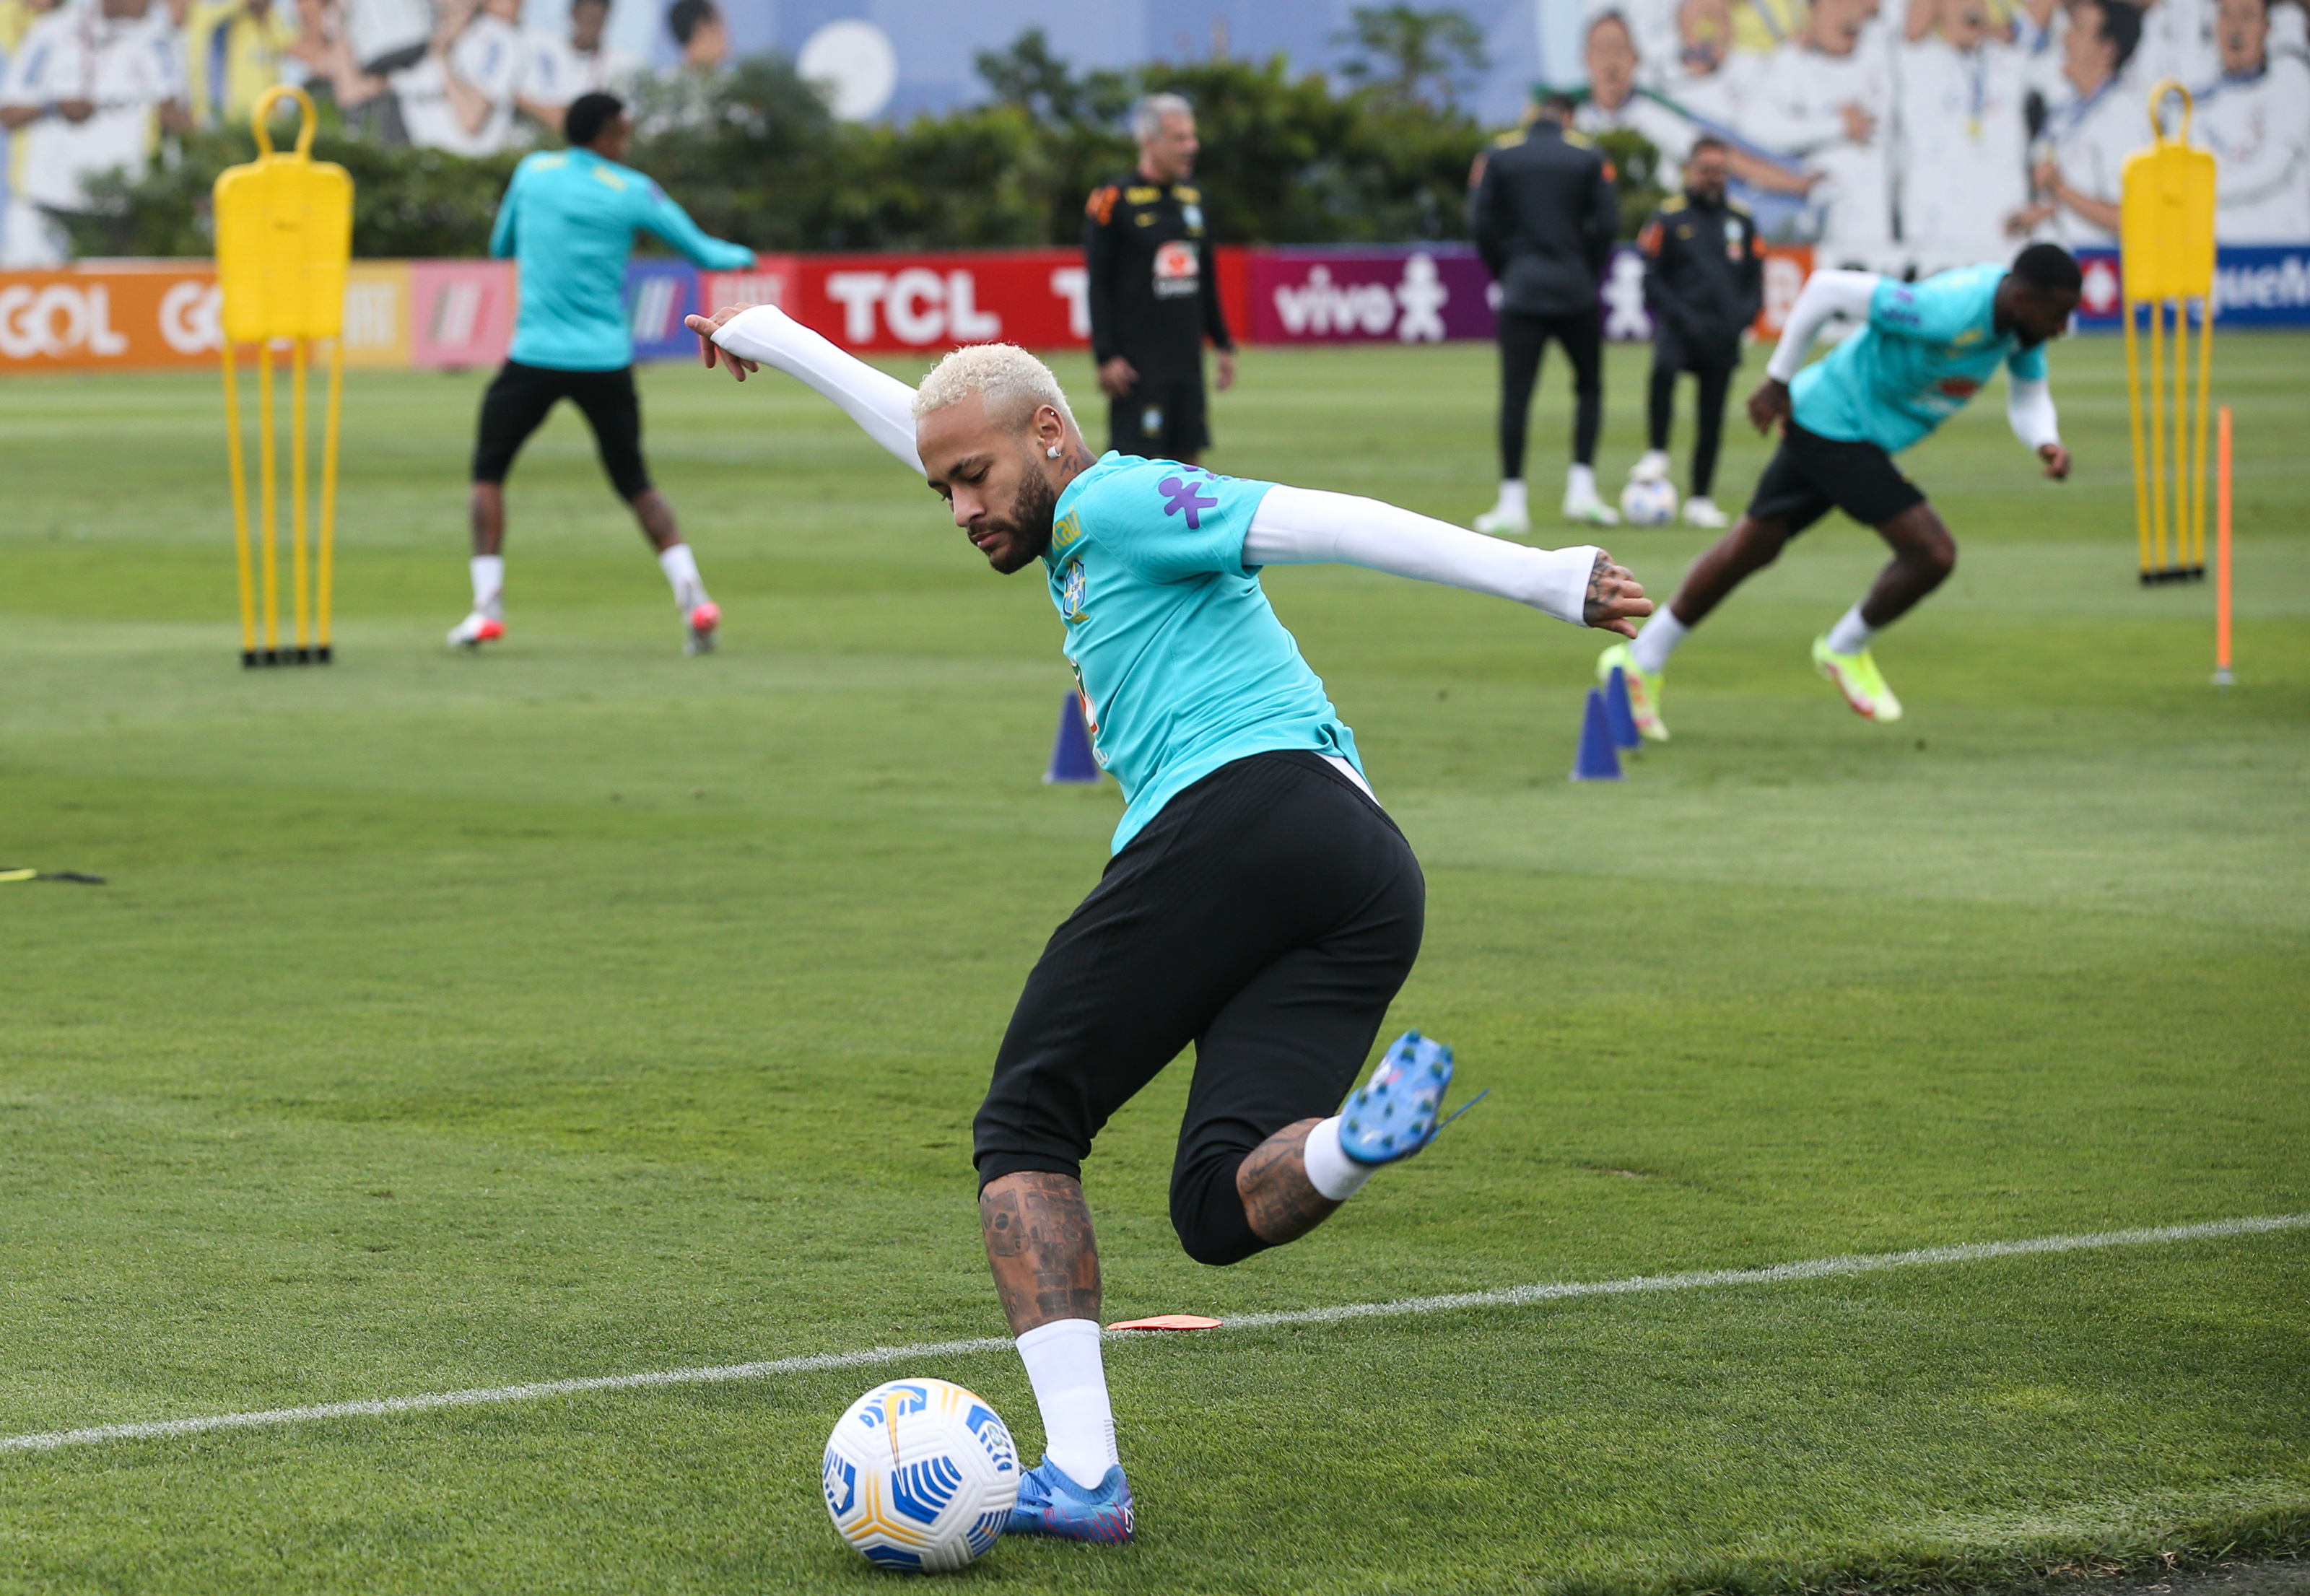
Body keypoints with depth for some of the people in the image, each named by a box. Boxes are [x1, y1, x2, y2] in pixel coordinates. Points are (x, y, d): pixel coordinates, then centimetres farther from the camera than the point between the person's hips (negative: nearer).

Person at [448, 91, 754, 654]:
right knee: (634, 480, 14)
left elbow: (500, 247, 18)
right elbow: (705, 253, 6)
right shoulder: (631, 192, -1)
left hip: (536, 357, 0)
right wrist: (742, 256, 27)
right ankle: (691, 595, -2)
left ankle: (487, 607, 2)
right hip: (607, 363, 0)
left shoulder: (532, 172, 4)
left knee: (488, 469, 15)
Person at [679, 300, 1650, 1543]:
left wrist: (1542, 577, -19)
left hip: (1240, 810, -8)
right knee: (1223, 1209, -4)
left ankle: (1080, 1471, -11)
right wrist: (777, 340, 62)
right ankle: (1360, 1131, -39)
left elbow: (1328, 523, -8)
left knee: (1026, 1129, 3)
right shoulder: (1079, 527, 32)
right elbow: (921, 426, 48)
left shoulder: (1117, 502, 5)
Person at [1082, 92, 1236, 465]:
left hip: (1187, 360, 7)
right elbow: (1097, 288, -8)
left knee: (1189, 455, 6)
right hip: (1138, 363, -7)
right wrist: (1107, 356, -14)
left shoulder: (1192, 198, 14)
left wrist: (1223, 343, 19)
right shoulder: (1113, 201, -6)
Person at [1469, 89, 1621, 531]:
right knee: (1589, 386, 14)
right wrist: (1589, 274, 10)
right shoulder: (1589, 156, 2)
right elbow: (1607, 224, -2)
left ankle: (1512, 501, -4)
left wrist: (1503, 273, 10)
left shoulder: (1499, 154, 3)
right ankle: (1581, 489, 3)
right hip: (1575, 291, 0)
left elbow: (1481, 223, -1)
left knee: (1515, 394, -1)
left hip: (1521, 291, 0)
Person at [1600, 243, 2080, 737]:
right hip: (1839, 428, -9)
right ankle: (1845, 650, 13)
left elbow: (2028, 398, 8)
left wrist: (2047, 443, -16)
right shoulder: (1950, 313, -33)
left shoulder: (2024, 314, -7)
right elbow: (1828, 288, -26)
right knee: (1933, 554, -12)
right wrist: (1778, 379, -16)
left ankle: (1641, 660, 28)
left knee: (1750, 548, 17)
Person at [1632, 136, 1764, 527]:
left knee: (1712, 421, 4)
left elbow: (1755, 279, 14)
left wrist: (1740, 319, -3)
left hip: (1723, 335, 4)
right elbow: (1651, 278, -3)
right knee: (1664, 366, -35)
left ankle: (1700, 499, 15)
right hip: (1680, 329, -4)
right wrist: (1684, 319, -14)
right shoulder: (1668, 217, 0)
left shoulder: (1741, 220, 12)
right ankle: (1658, 454, -20)